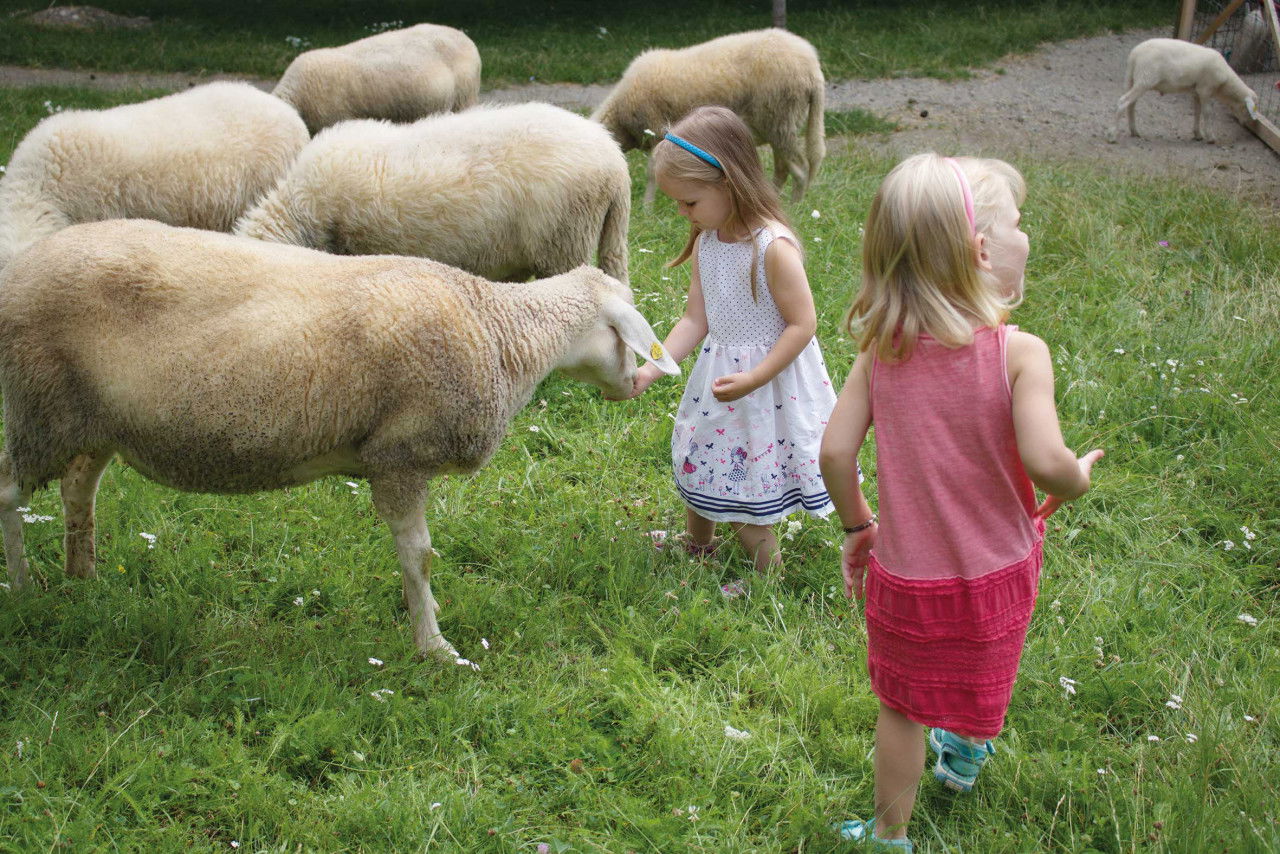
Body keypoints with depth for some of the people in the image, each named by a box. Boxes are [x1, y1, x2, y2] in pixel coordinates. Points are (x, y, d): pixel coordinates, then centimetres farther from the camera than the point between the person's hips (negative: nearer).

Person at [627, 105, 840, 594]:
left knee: (747, 481, 5)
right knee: (700, 462, 23)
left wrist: (752, 379, -25)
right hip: (718, 373, 7)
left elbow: (802, 324, -23)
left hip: (770, 383, -7)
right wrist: (651, 369, -12)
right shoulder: (705, 243, -4)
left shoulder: (773, 248, -26)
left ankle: (767, 572, 29)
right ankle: (697, 547, 50)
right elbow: (696, 319, -1)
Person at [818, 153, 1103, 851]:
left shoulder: (880, 351, -12)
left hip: (904, 574, 1)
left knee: (902, 705, 20)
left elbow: (835, 451, -13)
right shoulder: (1018, 352, -23)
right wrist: (1077, 480, -8)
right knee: (982, 677, 30)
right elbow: (1045, 462, -31)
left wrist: (856, 526, 5)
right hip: (996, 568, -1)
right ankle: (965, 756, 59)